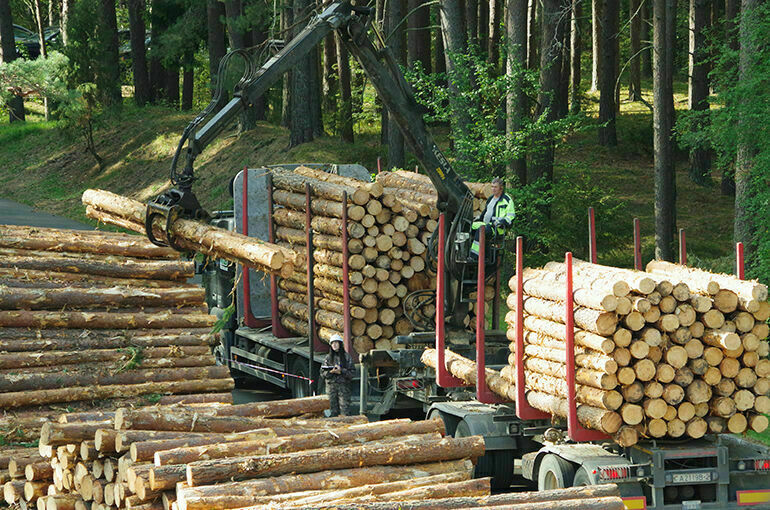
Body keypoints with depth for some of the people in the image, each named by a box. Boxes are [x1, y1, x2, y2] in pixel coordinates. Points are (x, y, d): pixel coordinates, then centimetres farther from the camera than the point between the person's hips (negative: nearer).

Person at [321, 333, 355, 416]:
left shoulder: (346, 357, 2)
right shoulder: (328, 358, 10)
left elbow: (351, 373, -1)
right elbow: (323, 372, 6)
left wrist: (341, 371, -17)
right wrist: (331, 372, -12)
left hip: (343, 385, -2)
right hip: (331, 386, 3)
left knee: (345, 408, -7)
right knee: (333, 411, 3)